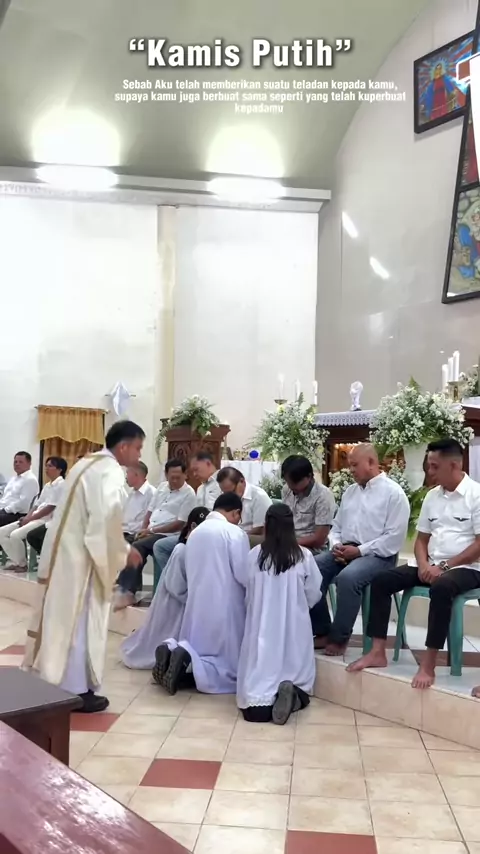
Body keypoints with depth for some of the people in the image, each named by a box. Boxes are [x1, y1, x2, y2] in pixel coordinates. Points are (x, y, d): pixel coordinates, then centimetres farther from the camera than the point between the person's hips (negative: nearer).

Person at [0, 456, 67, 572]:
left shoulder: (61, 484, -8)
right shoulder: (47, 485, 21)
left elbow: (50, 508, -16)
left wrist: (30, 519, -14)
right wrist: (27, 517, -2)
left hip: (47, 520, -9)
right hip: (35, 518, 9)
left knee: (15, 535, -27)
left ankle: (22, 564, -6)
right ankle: (15, 561, 2)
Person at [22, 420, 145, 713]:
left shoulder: (87, 463, 13)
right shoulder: (111, 473, -18)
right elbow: (106, 520, -27)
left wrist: (118, 546, 14)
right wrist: (124, 551, -12)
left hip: (63, 550, 9)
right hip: (79, 557, -9)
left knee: (61, 618, 15)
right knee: (79, 622, 0)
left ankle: (49, 680, 25)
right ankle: (76, 691, 9)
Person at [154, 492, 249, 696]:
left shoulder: (195, 532, 12)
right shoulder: (235, 533, -9)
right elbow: (244, 576, -12)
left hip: (196, 606, 6)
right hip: (224, 608, -6)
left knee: (195, 651, 20)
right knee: (229, 671, 1)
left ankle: (173, 649, -10)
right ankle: (188, 657, -23)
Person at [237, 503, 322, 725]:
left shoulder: (254, 555, -3)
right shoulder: (303, 556, -5)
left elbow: (248, 595, 9)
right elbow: (313, 596, 4)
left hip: (261, 628, 0)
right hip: (295, 628, 0)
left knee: (260, 678, 2)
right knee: (296, 674, 12)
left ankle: (261, 701, -29)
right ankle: (293, 694, -20)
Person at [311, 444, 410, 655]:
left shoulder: (393, 493, -7)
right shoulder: (350, 491, 17)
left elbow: (394, 538, -14)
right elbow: (337, 526, 19)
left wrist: (360, 550, -17)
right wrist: (336, 546, -3)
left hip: (376, 555, -7)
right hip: (344, 550, 7)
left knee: (347, 577, -35)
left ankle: (339, 637, -17)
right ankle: (321, 631, -7)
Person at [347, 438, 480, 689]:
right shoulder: (432, 496, 12)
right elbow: (421, 539, 15)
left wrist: (444, 566, -18)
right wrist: (424, 564, -6)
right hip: (433, 567, 7)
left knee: (441, 588, -39)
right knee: (381, 581, -9)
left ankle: (428, 664, -32)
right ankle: (378, 652, -9)